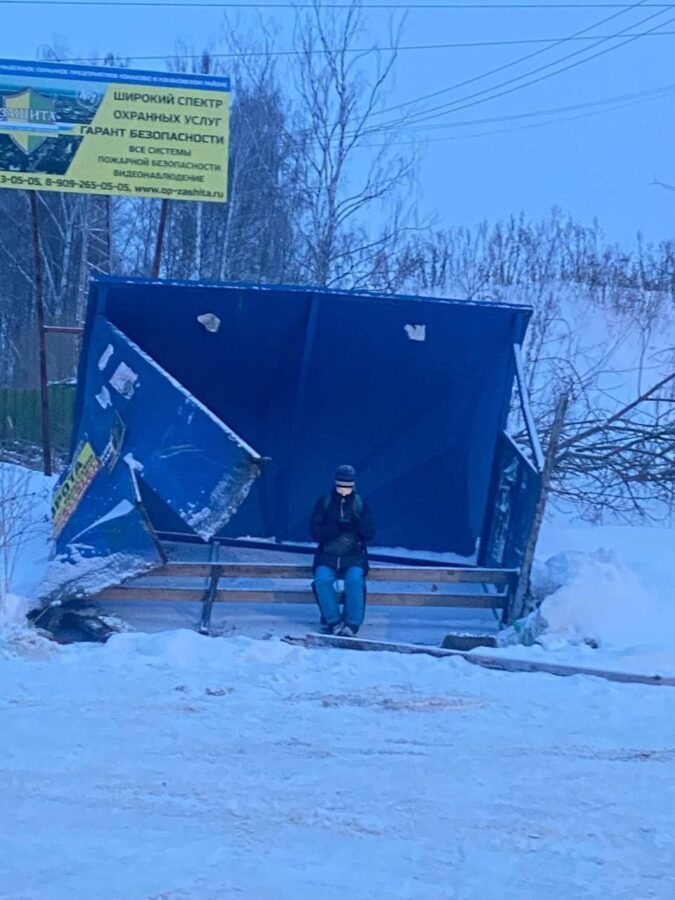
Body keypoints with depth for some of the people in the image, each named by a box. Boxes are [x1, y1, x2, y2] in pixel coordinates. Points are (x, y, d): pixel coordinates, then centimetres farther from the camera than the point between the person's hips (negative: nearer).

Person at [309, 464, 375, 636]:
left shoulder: (361, 505, 5)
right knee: (322, 578, -29)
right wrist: (337, 528, -20)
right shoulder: (324, 503, 3)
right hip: (328, 556, 0)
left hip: (354, 556, 0)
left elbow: (369, 534, -1)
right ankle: (333, 620, -17)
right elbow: (315, 531, -4)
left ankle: (352, 623, -19)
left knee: (354, 579, -30)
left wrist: (357, 523, -22)